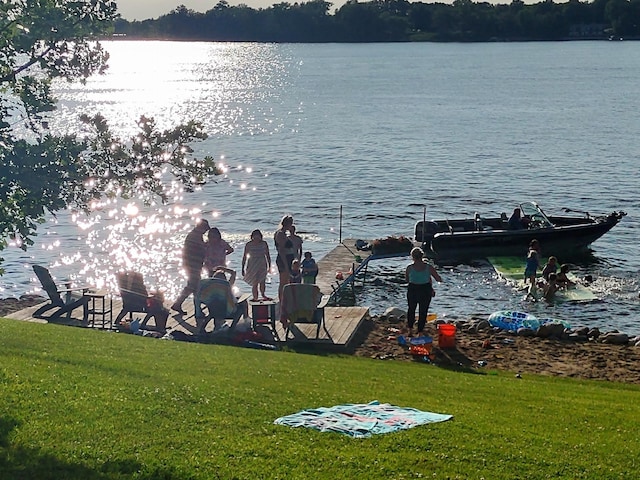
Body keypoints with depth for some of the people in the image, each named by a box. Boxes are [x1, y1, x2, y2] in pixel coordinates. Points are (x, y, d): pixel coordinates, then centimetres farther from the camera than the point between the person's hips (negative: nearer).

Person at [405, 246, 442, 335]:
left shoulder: (409, 267, -15)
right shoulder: (429, 267, -14)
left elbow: (407, 279, 2)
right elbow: (439, 279, -6)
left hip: (412, 291, 0)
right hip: (425, 291, 0)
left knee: (411, 309, 24)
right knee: (423, 312, 14)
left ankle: (410, 330, 28)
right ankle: (420, 332, 19)